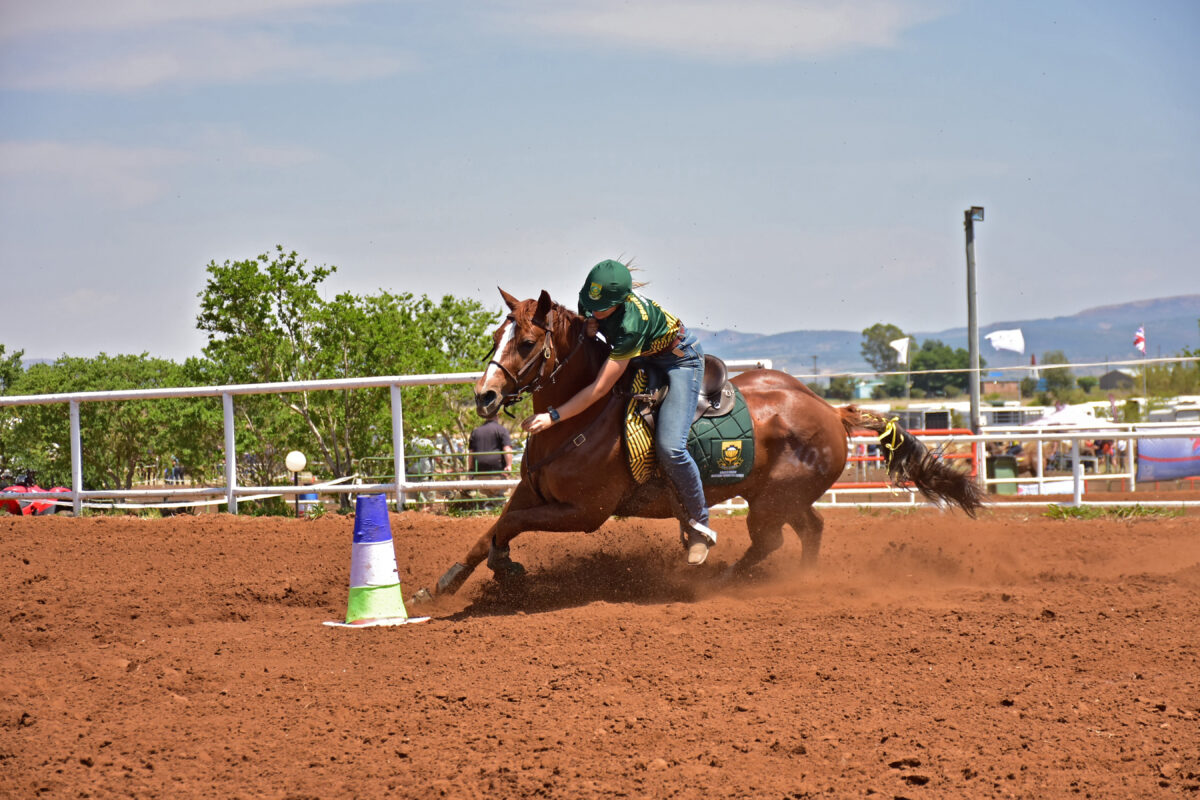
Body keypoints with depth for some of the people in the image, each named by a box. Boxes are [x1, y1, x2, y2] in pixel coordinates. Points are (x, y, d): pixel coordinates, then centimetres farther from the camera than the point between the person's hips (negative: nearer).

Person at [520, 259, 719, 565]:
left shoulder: (631, 323, -40)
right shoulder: (591, 301, -19)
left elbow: (600, 388, -39)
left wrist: (553, 417, -39)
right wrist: (587, 329, -16)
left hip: (680, 360, -9)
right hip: (642, 357, 9)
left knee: (670, 447, -23)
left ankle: (699, 525, -4)